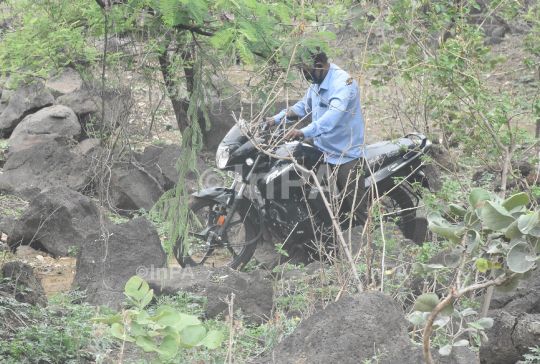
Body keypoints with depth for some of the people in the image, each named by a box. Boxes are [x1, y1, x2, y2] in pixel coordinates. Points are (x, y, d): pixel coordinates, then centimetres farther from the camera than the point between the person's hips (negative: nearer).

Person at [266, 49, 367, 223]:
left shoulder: (343, 83, -23)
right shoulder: (316, 83, 10)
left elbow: (333, 115, -38)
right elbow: (303, 106, 25)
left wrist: (304, 132, -50)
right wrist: (277, 119, 10)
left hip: (347, 156, -9)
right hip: (324, 154, 9)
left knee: (358, 208, -9)